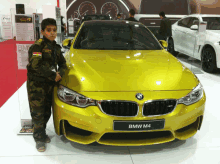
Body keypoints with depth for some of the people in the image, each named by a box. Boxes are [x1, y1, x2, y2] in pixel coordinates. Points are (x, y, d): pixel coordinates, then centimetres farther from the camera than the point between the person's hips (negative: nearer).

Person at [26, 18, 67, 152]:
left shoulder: (56, 47, 10)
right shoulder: (37, 46, -12)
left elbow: (63, 63, 16)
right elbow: (35, 65, -23)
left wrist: (60, 73, -7)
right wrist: (53, 76, -18)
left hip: (50, 84, 7)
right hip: (36, 84, -6)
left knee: (47, 111, 15)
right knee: (38, 113, 0)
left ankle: (42, 132, 34)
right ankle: (39, 138, 14)